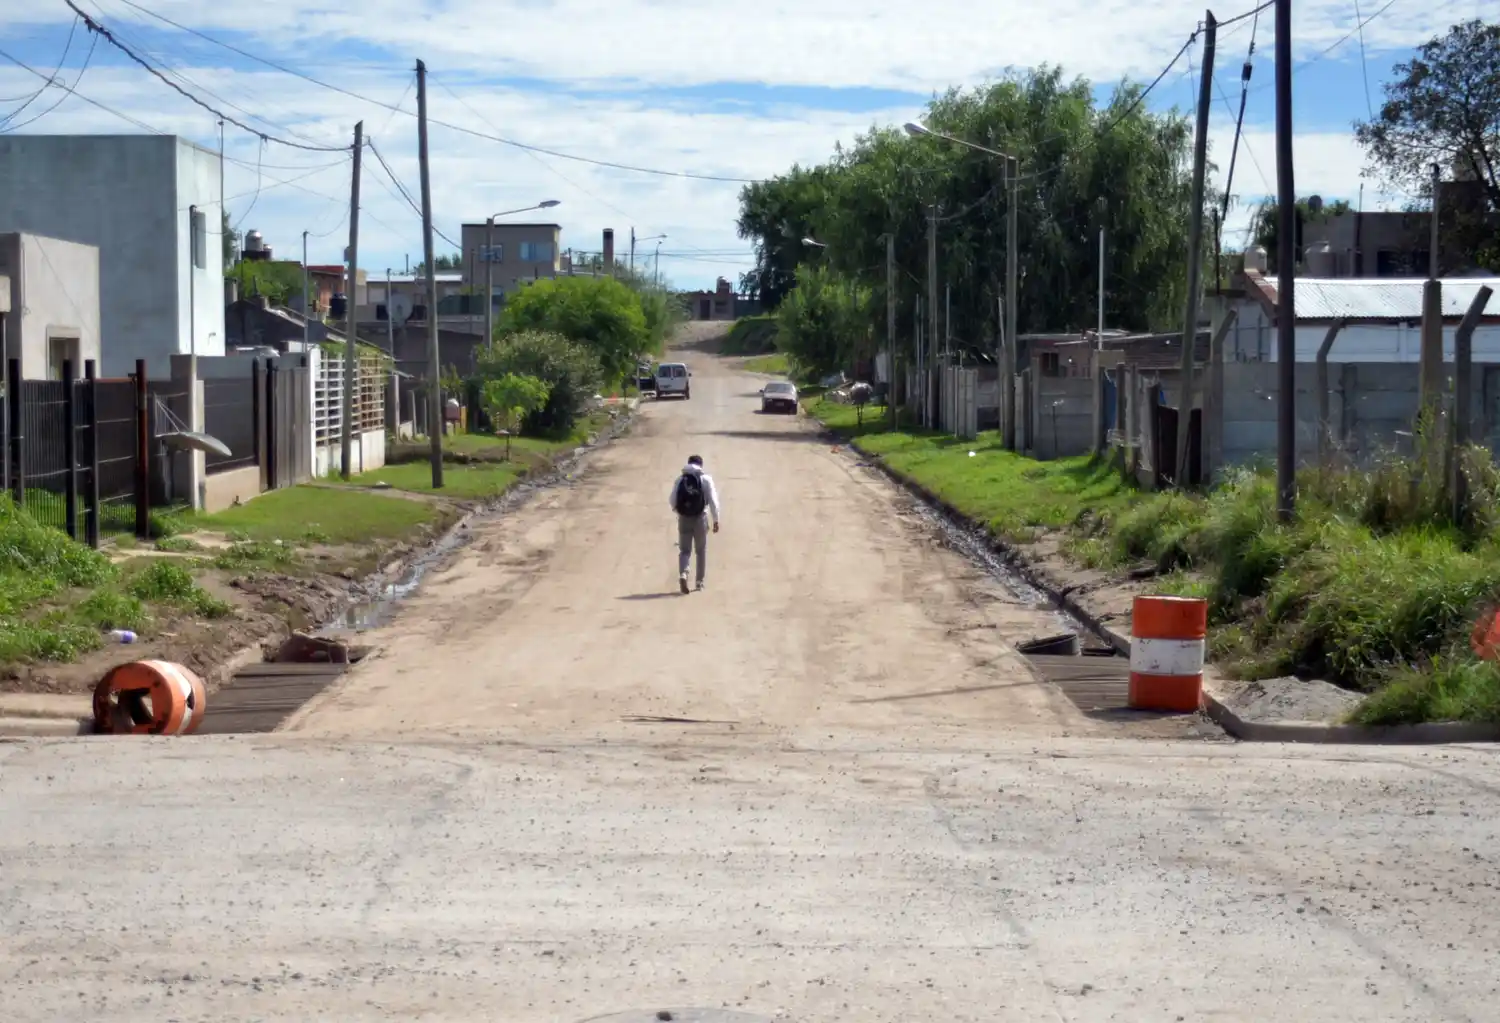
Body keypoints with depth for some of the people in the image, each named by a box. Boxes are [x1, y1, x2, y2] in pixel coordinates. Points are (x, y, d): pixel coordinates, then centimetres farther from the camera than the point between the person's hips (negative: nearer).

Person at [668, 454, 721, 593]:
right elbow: (713, 500, -6)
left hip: (684, 518, 1)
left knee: (684, 550, 6)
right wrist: (716, 519, -2)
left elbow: (672, 500, 2)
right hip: (700, 518, -1)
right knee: (701, 550, 13)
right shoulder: (705, 479, 0)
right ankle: (700, 581, 15)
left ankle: (683, 574, -20)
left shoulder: (680, 480, 4)